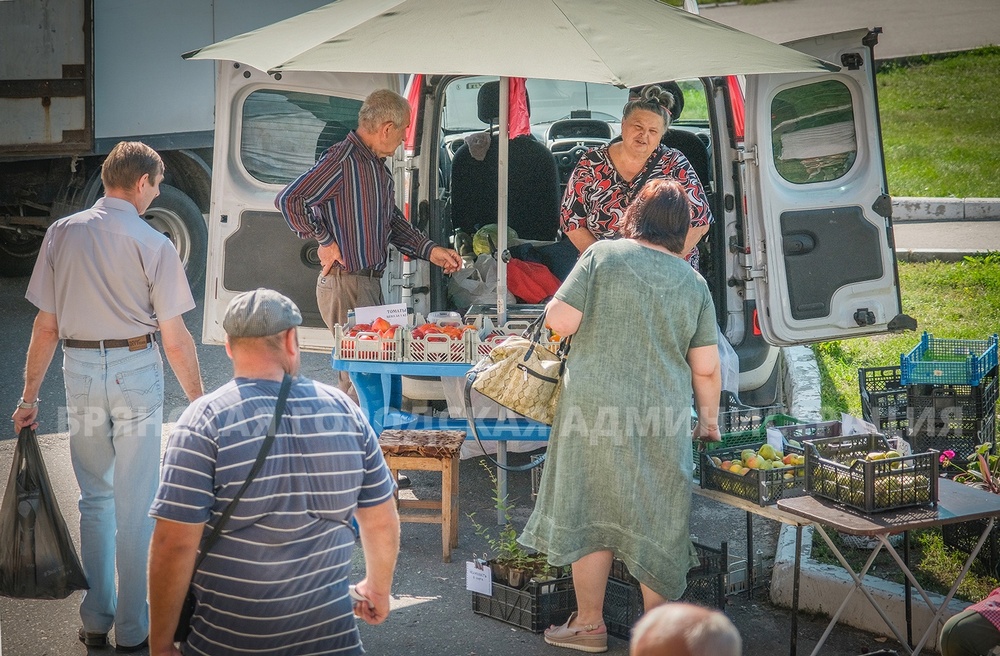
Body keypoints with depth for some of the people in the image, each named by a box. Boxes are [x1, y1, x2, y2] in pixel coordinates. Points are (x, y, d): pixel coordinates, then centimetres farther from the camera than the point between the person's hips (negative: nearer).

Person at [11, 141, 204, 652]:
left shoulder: (62, 233, 1)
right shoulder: (153, 245, -10)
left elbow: (46, 326, 2)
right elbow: (175, 339, -9)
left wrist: (29, 396, 9)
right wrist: (198, 399, 0)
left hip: (80, 370, 4)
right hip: (136, 369, -4)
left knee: (94, 498, 17)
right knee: (135, 504, 5)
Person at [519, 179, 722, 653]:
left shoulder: (602, 255, -2)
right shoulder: (694, 283, 7)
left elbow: (560, 321, -9)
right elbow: (706, 368, 8)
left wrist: (554, 307, 14)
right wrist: (709, 421, 21)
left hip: (596, 407, -2)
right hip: (665, 417, 3)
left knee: (590, 512, 9)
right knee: (657, 521, 11)